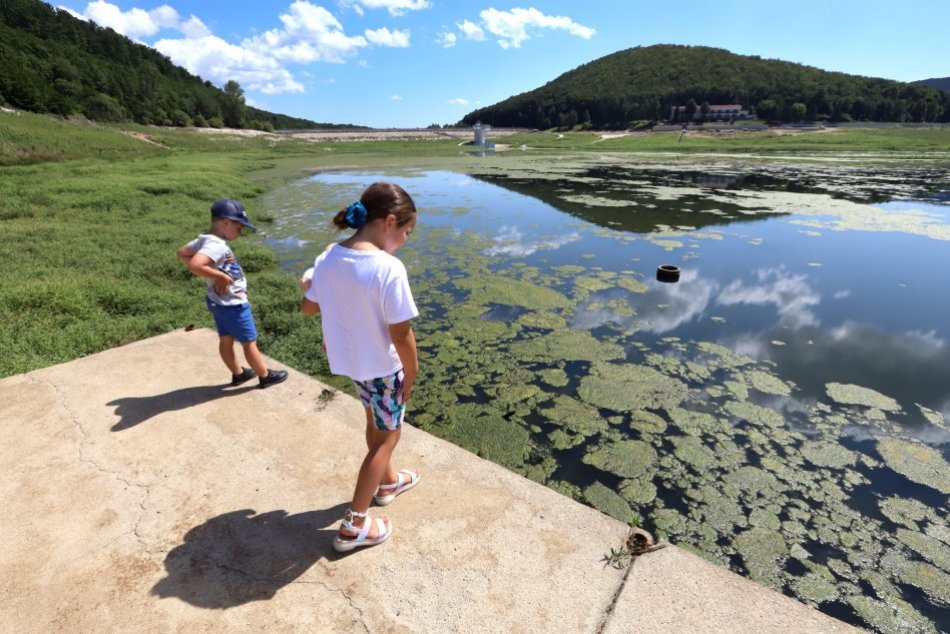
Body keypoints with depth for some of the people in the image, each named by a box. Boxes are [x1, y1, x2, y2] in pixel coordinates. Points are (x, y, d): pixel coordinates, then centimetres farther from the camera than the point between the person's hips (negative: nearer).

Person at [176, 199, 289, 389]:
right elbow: (194, 265, -41)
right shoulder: (217, 246, -29)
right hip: (232, 305, -9)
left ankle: (238, 374, 38)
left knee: (226, 341, 21)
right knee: (250, 343, 7)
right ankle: (265, 376, 23)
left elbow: (182, 253, 13)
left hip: (219, 302, 9)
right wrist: (221, 276, -29)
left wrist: (214, 271, 5)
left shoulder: (204, 239, 0)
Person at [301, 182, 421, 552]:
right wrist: (412, 374, -10)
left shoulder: (328, 258, -9)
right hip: (382, 367, -7)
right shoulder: (389, 268, -30)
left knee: (375, 421, 28)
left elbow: (308, 307, 6)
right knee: (387, 436, 13)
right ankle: (354, 525, 23)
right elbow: (401, 335, -25)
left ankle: (388, 482, 52)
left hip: (348, 359, 7)